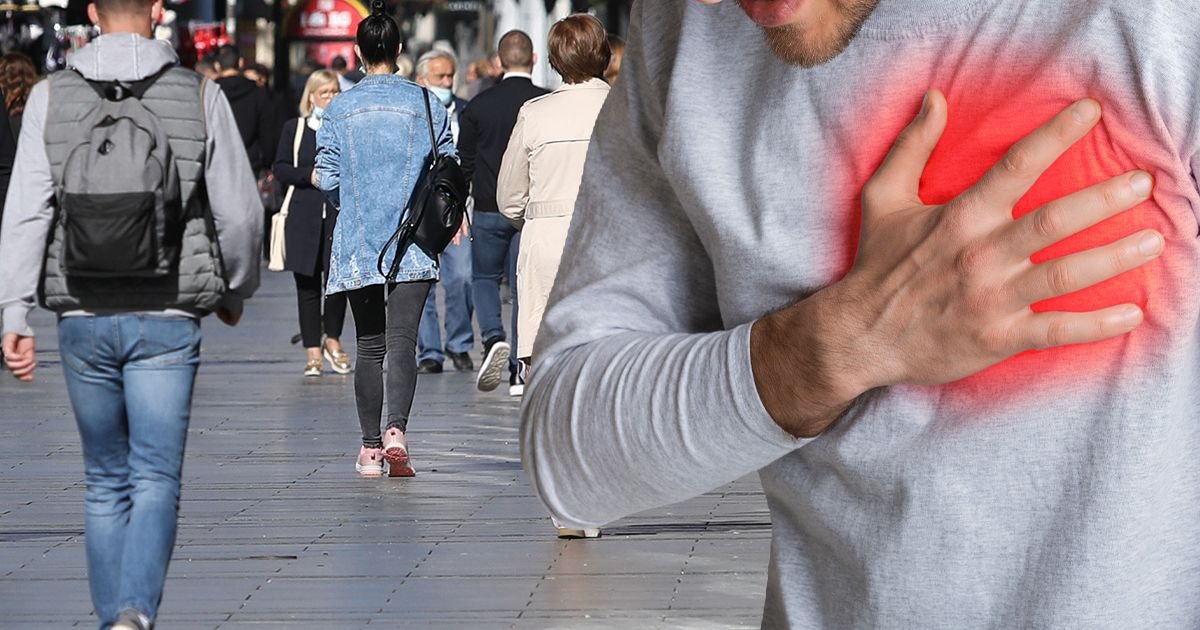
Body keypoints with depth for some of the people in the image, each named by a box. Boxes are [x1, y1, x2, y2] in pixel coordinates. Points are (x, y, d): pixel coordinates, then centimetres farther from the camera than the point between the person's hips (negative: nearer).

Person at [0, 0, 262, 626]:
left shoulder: (51, 97, 0)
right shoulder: (200, 95, -2)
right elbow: (239, 211, 1)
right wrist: (234, 290, 18)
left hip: (83, 319, 2)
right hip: (168, 319, -2)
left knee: (105, 483, 15)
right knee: (156, 480, -1)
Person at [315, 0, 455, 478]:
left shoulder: (339, 109, 1)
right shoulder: (426, 103, -1)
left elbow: (327, 180, 1)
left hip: (357, 242, 1)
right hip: (412, 241, -1)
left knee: (369, 344, 11)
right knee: (402, 340, -7)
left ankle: (370, 447, 12)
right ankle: (396, 430, -27)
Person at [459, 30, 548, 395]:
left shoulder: (480, 105, -3)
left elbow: (464, 163, 2)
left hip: (489, 210, 0)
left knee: (484, 278, 16)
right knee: (524, 285, 7)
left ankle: (494, 340, -10)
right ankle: (520, 374, 5)